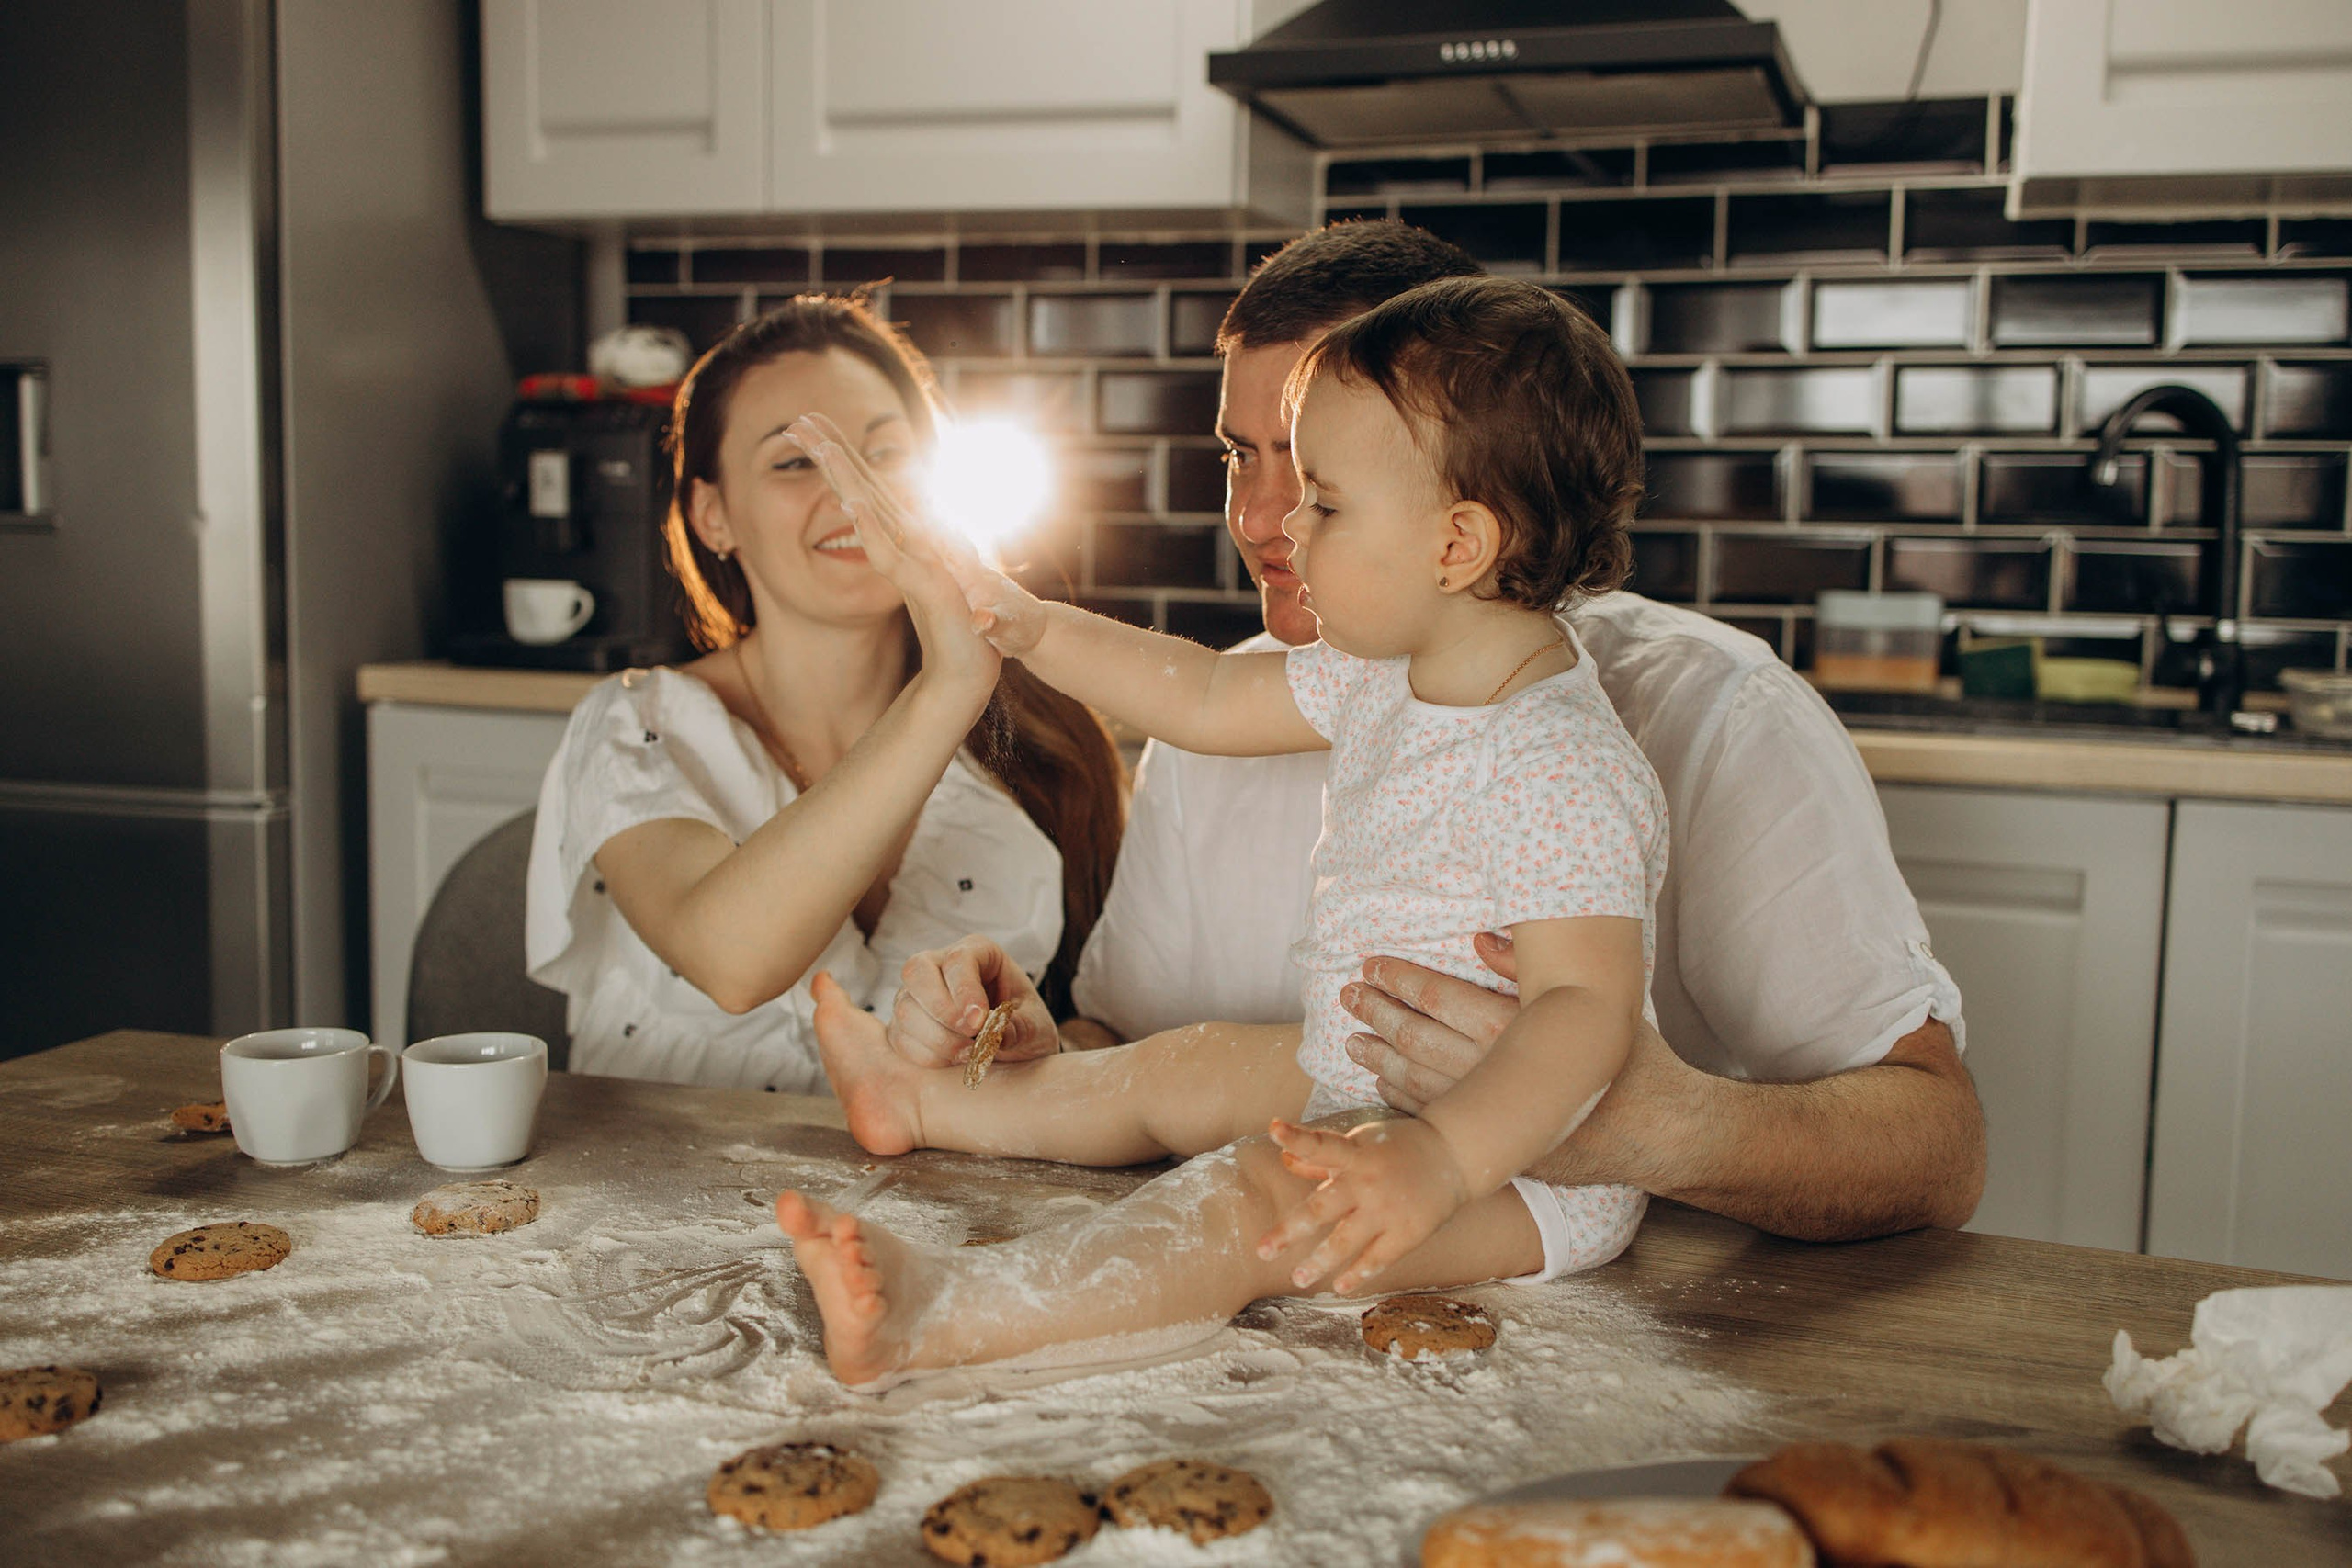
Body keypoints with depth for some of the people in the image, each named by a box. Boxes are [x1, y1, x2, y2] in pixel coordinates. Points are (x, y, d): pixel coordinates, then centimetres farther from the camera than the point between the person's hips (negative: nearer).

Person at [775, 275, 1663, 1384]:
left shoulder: (1563, 773, -27)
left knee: (1260, 1199, -32)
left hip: (1518, 1142, -10)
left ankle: (941, 1320, -42)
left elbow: (1590, 1002, -34)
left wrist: (1438, 1157, -47)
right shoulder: (1383, 680, 3)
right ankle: (924, 1101, 42)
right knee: (1179, 1068, 22)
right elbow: (1209, 700, 14)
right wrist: (1027, 626, 8)